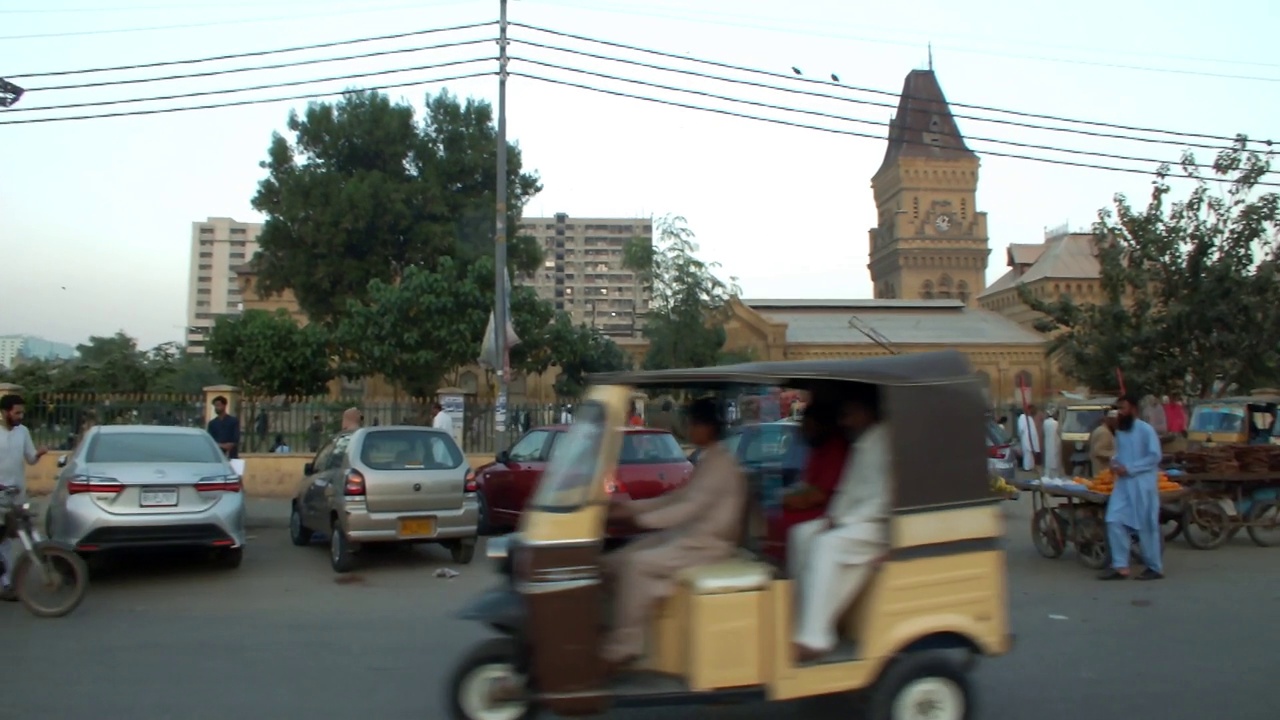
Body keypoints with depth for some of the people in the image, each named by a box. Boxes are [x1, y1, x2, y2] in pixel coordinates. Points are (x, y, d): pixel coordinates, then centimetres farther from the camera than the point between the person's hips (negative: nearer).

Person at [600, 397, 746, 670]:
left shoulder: (721, 463, -16)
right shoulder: (707, 460, 15)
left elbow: (690, 507, -25)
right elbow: (678, 498, 18)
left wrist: (637, 517, -29)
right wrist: (632, 504, 8)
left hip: (707, 543, -10)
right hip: (687, 534, 10)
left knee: (637, 565, -26)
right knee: (616, 562, -1)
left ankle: (621, 649, -19)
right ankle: (621, 635, 1)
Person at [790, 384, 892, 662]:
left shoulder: (883, 442, -13)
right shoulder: (862, 443, 15)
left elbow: (882, 499, -19)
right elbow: (848, 491, 15)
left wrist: (841, 522, -17)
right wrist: (834, 518, -2)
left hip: (879, 525, -10)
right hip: (854, 521, 10)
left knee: (828, 545, -27)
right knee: (803, 534, -1)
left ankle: (815, 638, -25)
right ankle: (804, 618, -2)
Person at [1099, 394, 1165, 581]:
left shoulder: (1146, 429, -9)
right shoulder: (1120, 430, 13)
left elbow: (1155, 456, -13)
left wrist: (1129, 469, -16)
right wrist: (1115, 462, 1)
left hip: (1142, 484, -7)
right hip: (1123, 484, 7)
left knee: (1146, 526, 2)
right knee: (1115, 522, -1)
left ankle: (1155, 568, 15)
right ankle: (1120, 566, 5)